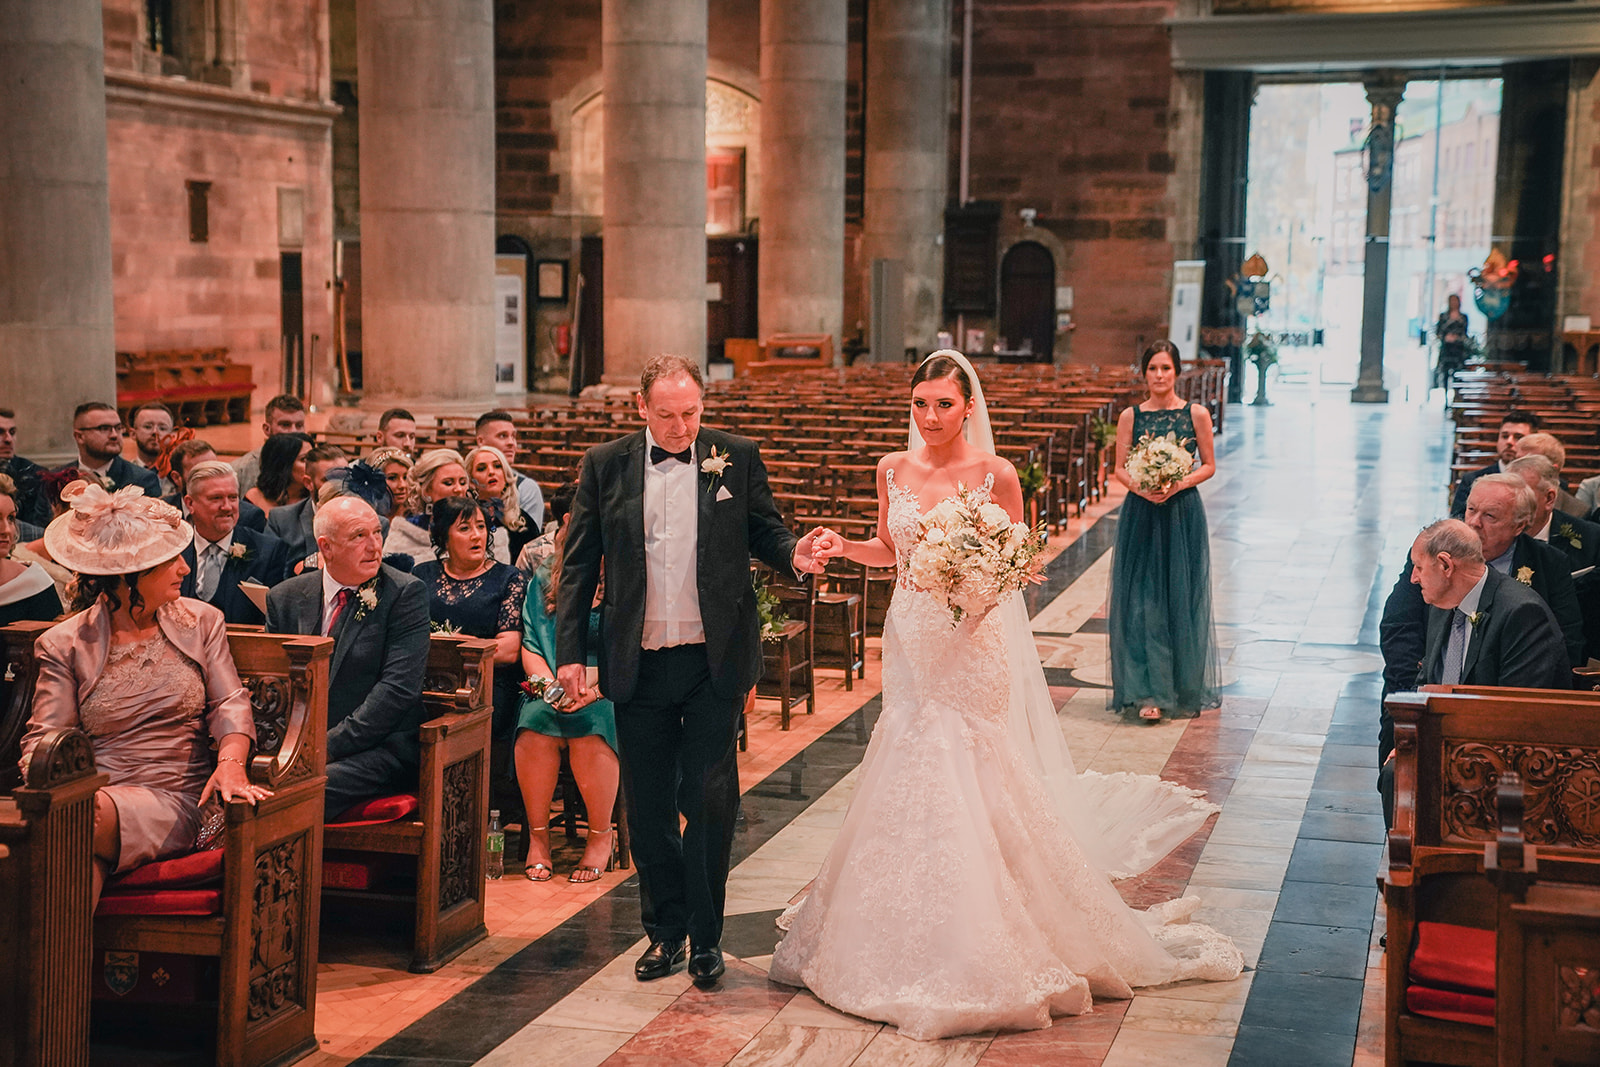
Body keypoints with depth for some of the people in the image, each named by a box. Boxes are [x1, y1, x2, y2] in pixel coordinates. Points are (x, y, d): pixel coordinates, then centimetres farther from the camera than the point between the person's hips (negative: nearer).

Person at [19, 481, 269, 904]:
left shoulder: (201, 621, 15)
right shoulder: (64, 644, 10)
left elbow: (230, 703, 8)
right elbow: (45, 736, 5)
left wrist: (231, 763, -14)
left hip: (174, 800, 1)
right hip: (90, 798, 0)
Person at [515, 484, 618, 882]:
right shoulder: (546, 576, 13)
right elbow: (531, 645, 11)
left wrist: (594, 687, -19)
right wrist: (548, 683, -9)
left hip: (608, 690, -3)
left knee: (590, 726, -34)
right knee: (535, 722, -30)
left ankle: (601, 837, -15)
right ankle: (537, 835, -14)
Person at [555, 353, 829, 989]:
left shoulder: (736, 457, 2)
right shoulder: (605, 465, 3)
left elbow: (765, 532, 8)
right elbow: (578, 565, 5)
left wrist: (792, 553, -16)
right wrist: (570, 652, 0)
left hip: (715, 661, -1)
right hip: (639, 665, 1)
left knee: (710, 799, -2)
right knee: (649, 807, 9)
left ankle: (705, 937, 13)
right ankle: (664, 931, 25)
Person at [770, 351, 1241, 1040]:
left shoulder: (995, 475, -8)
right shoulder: (894, 470, 4)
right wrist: (844, 548, -4)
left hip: (975, 647, -4)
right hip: (911, 643, 4)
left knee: (976, 789, -3)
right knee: (907, 788, 10)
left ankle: (984, 954, 11)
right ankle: (913, 945, 26)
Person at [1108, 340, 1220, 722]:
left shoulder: (1197, 414, 1)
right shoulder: (1130, 416, 3)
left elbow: (1209, 465, 5)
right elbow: (1120, 468, 7)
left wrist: (1180, 484, -12)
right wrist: (1139, 487, -13)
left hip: (1183, 513, 0)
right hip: (1140, 515, 1)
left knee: (1181, 599, 3)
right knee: (1142, 600, -4)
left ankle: (1183, 689, 17)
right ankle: (1149, 693, -1)